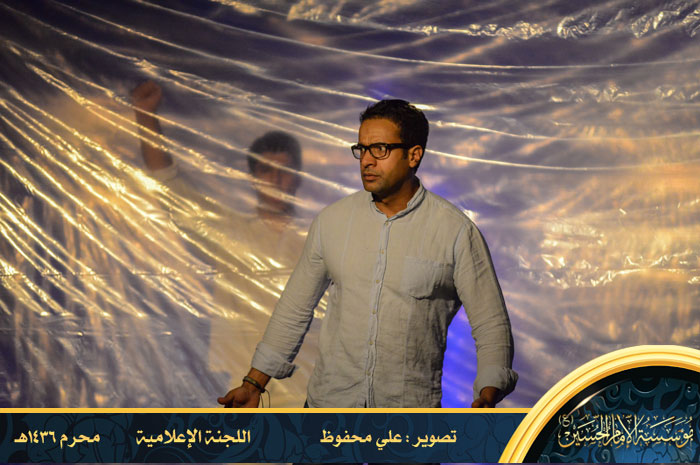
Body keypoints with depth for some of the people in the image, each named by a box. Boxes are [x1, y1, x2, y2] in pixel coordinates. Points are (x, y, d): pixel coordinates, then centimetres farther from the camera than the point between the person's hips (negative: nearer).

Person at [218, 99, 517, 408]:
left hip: (410, 407, -3)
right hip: (329, 400, 3)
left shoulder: (456, 232, -5)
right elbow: (295, 308, 14)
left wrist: (487, 398, -20)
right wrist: (254, 383, 10)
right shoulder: (331, 220, 5)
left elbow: (491, 324, -4)